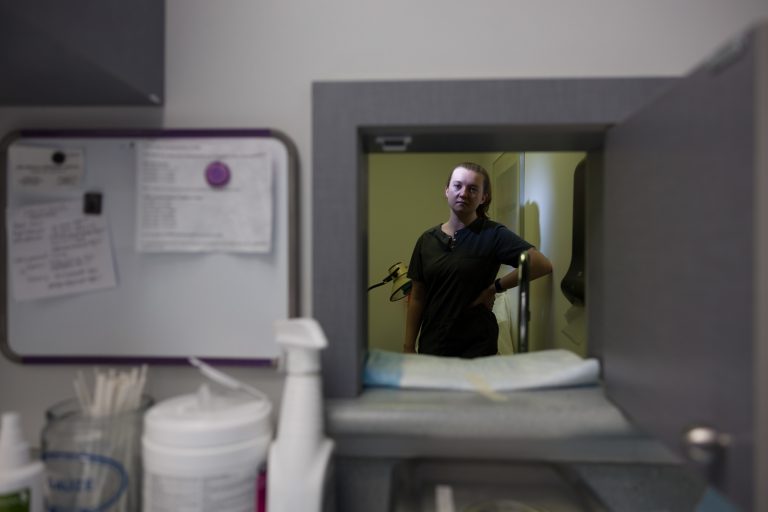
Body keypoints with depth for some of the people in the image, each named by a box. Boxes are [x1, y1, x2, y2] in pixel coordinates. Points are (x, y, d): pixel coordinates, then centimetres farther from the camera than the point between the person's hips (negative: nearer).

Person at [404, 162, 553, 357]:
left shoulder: (492, 234, -7)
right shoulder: (427, 239, 4)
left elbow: (542, 264, -20)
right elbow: (417, 298, 6)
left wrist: (495, 288, -14)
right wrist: (408, 347, 2)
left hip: (477, 348, -3)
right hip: (430, 346, 4)